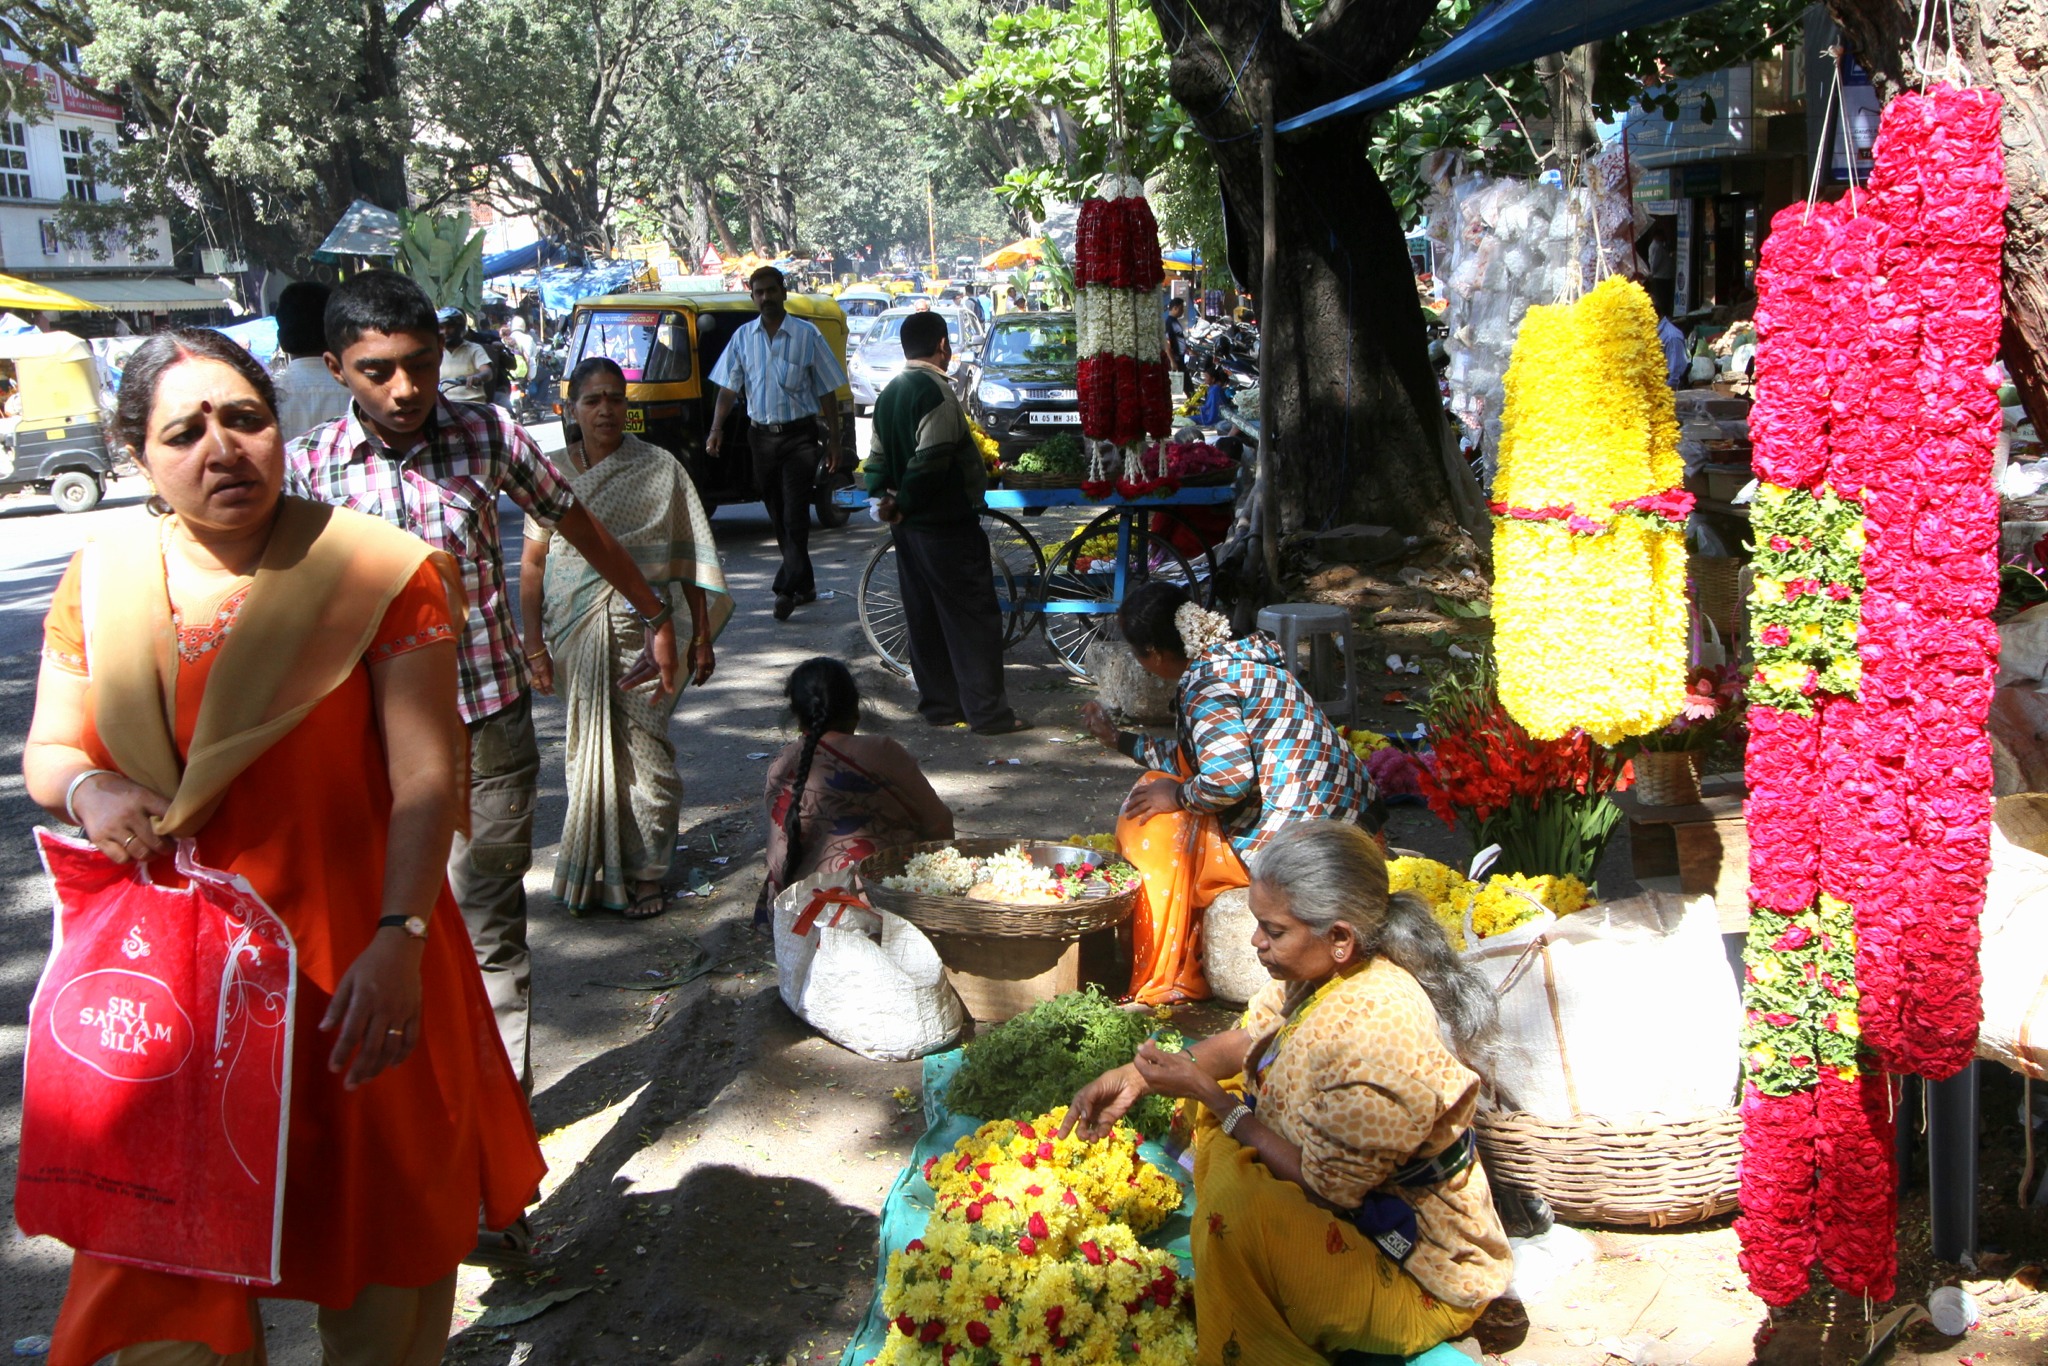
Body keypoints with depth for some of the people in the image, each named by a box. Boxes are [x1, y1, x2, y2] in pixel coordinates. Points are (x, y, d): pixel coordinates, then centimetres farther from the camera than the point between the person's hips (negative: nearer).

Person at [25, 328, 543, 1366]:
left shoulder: (378, 571, -10)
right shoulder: (100, 582, 3)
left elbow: (425, 774, -15)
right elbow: (46, 753, 12)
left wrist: (398, 939, -26)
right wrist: (87, 787, -12)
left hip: (354, 966, -3)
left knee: (374, 1243, 13)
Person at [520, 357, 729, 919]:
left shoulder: (660, 469, 0)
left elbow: (689, 558, 4)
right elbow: (533, 564, 5)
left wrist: (701, 636, 3)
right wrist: (535, 646, 0)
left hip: (643, 631, -2)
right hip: (575, 635, 2)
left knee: (644, 749, -1)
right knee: (587, 750, 8)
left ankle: (646, 872, 12)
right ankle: (591, 869, 22)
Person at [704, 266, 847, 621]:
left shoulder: (807, 335, -2)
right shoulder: (743, 337, 7)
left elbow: (827, 392, 0)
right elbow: (728, 387, 6)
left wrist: (834, 442, -4)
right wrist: (717, 428, -9)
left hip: (799, 435, -4)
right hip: (761, 435, 4)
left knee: (794, 515, -11)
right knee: (778, 516, 9)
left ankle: (787, 588, -11)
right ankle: (804, 585, 20)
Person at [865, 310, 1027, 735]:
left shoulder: (890, 393, 13)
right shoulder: (935, 390, -16)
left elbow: (878, 458, 12)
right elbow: (931, 461, -23)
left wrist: (886, 500, 2)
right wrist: (904, 505, -12)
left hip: (908, 525, 9)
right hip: (946, 524, -9)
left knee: (924, 616, 13)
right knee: (974, 615, -4)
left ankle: (939, 704, 19)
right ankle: (988, 712, -3)